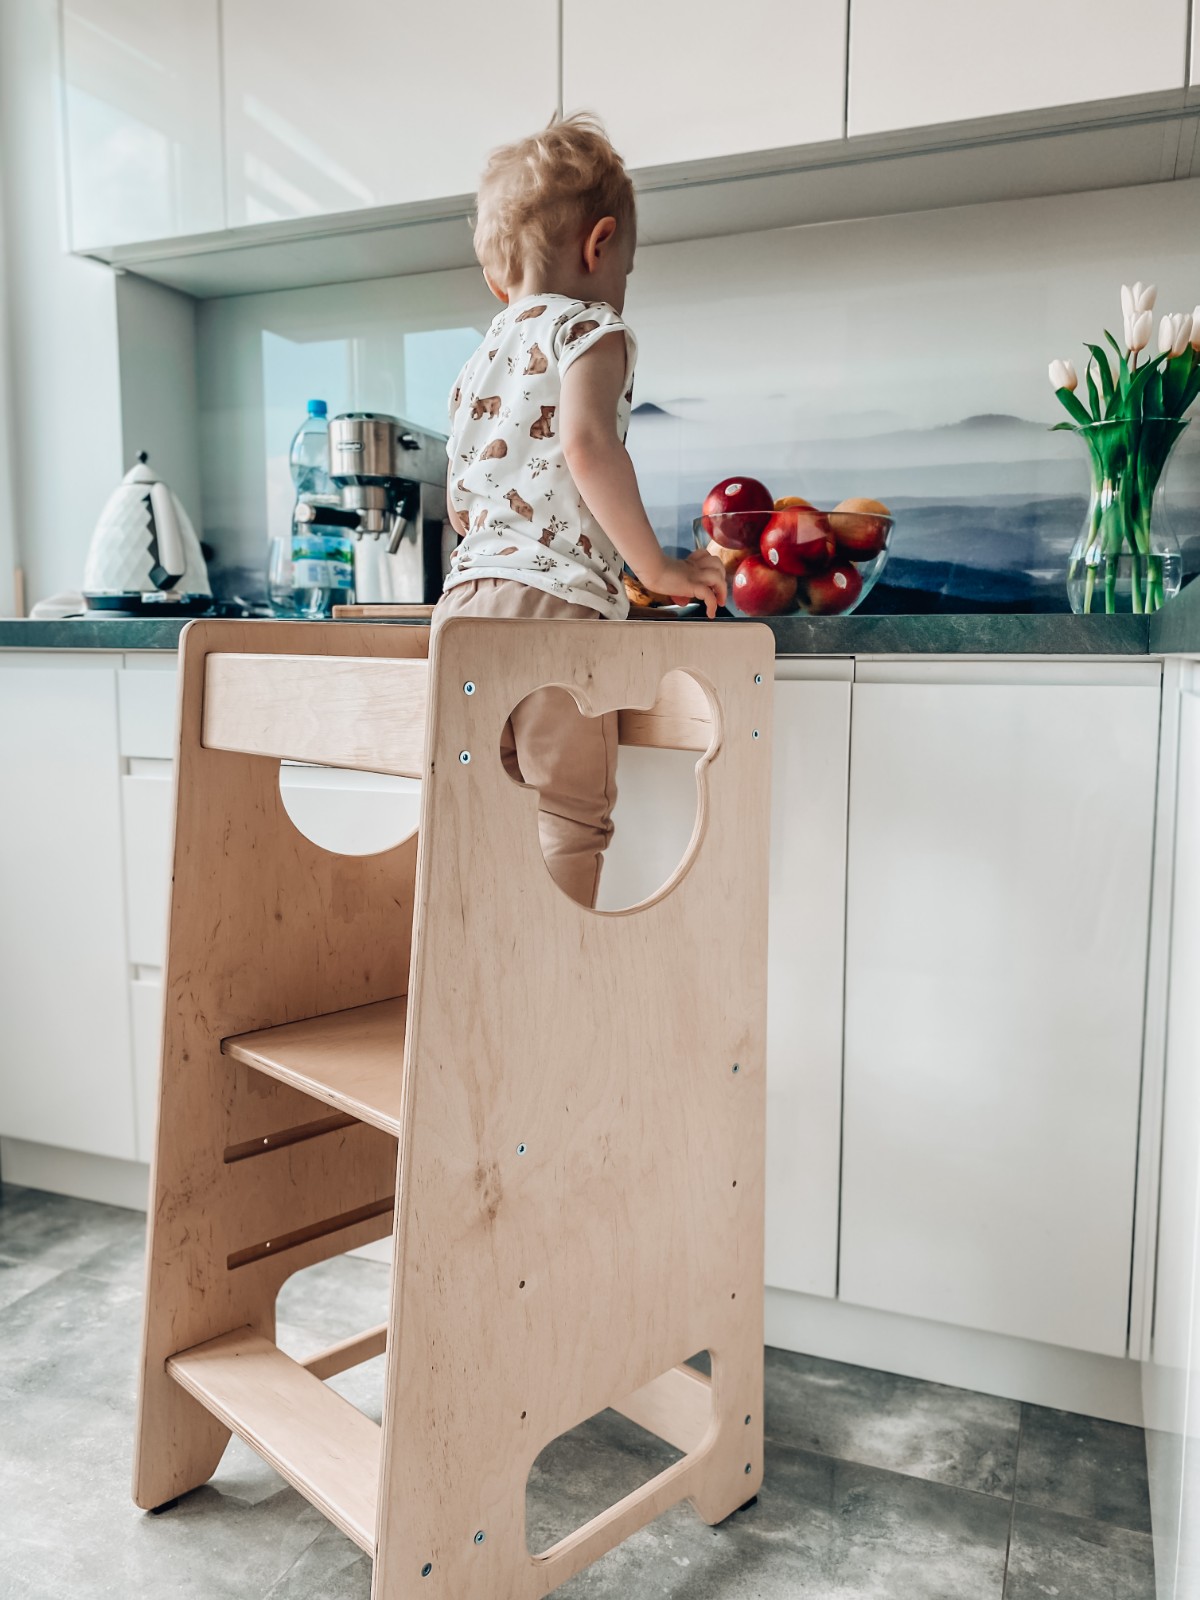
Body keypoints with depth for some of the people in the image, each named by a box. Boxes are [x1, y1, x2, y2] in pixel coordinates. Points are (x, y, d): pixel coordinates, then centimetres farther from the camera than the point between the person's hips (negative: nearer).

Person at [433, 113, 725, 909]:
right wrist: (656, 565, -12)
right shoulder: (589, 327, 1)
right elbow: (586, 443, -19)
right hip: (550, 601, -7)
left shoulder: (480, 358, 24)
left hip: (465, 593, 8)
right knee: (571, 815, -2)